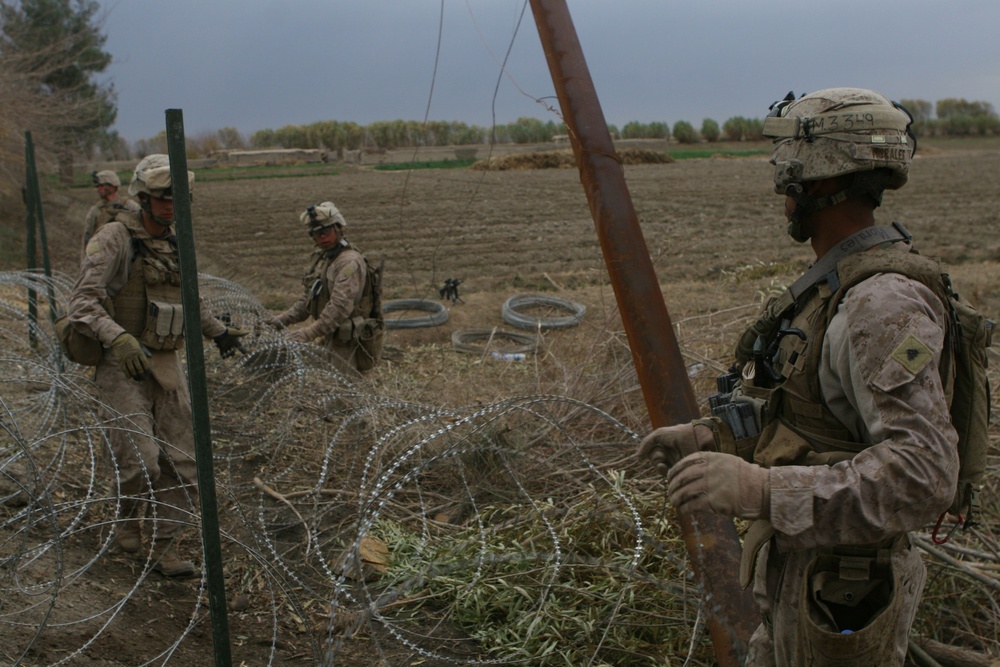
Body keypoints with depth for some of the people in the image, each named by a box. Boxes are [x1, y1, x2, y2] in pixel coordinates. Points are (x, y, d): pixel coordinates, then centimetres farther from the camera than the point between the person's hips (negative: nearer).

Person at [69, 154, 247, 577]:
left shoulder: (176, 244, 11)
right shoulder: (115, 238, -11)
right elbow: (83, 304, -20)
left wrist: (218, 331, 31)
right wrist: (119, 339, -35)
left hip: (167, 366, 6)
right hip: (122, 368, -6)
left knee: (182, 463, 3)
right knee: (141, 461, -14)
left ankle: (166, 549, 15)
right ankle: (128, 518, 18)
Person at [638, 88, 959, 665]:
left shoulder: (886, 304, -27)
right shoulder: (840, 283, 7)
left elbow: (924, 476, -35)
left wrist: (761, 488, -40)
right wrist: (709, 438, 7)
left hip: (841, 599, -9)